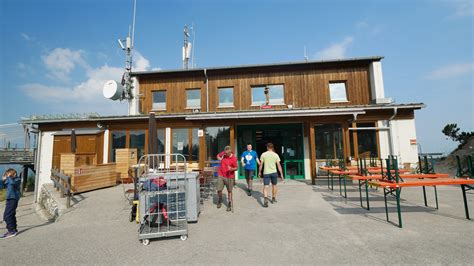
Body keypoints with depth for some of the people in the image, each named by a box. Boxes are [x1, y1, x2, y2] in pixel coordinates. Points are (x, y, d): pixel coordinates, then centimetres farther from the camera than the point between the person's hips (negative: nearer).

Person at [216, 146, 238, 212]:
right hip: (221, 175, 3)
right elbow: (218, 155, 16)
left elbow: (236, 168, -7)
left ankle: (229, 205, 23)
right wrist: (219, 158, -6)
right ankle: (219, 201, 34)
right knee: (219, 190, 6)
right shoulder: (223, 153, -5)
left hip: (229, 177, -3)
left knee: (229, 191, 7)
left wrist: (232, 169, -28)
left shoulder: (234, 158, -15)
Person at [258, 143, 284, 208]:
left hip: (266, 173, -1)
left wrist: (259, 172, 13)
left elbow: (261, 164, 0)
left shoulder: (263, 154, -1)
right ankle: (273, 199, 30)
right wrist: (281, 174, 4)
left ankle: (265, 199, -22)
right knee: (274, 185, 19)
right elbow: (279, 165, -2)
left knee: (265, 187, -2)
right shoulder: (275, 155, 0)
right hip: (274, 172, 1)